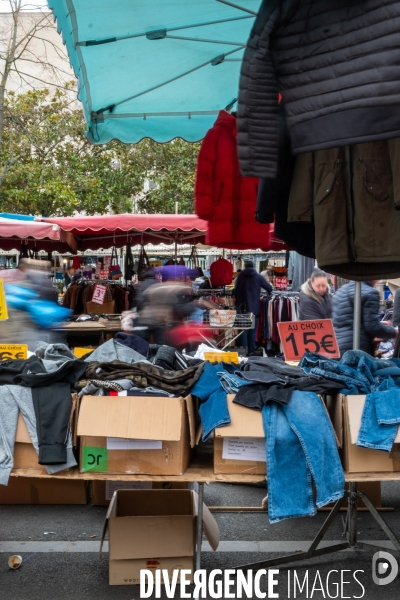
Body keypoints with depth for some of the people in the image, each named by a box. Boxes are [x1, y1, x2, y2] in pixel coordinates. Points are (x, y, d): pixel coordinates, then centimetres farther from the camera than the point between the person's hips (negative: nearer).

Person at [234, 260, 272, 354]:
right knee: (252, 329, 8)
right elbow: (269, 288, 2)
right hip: (254, 307, 0)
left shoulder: (240, 276, 1)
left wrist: (238, 301, 16)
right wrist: (268, 292, 25)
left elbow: (235, 291, 2)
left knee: (243, 329, 8)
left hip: (243, 307, 0)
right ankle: (251, 350, 7)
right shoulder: (258, 276, 0)